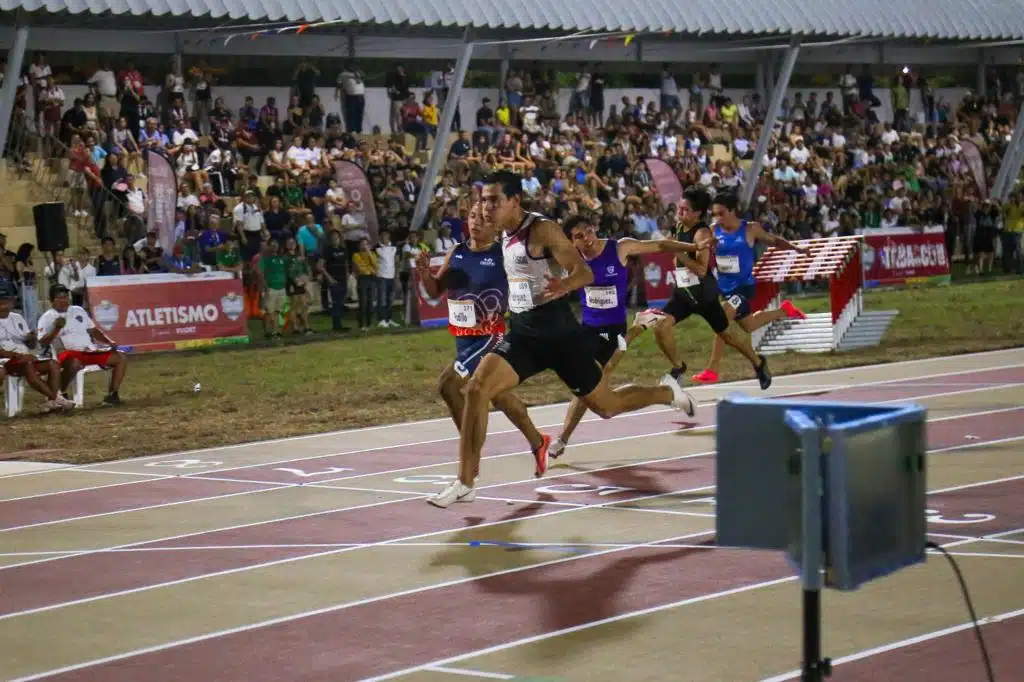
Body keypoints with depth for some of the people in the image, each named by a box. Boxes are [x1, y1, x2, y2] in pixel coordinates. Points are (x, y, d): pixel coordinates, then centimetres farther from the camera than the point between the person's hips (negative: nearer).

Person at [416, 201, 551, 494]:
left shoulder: (505, 255, -14)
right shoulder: (456, 252, 4)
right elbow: (435, 291, 11)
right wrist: (424, 272, -7)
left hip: (489, 337, -7)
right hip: (463, 337, 7)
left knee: (447, 385, -19)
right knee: (496, 394, 21)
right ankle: (538, 443, 42)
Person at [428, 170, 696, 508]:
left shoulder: (542, 230, -16)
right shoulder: (505, 235, 7)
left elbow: (584, 272, -20)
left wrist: (563, 286, -40)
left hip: (558, 331, -6)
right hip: (522, 331, 6)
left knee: (606, 405, 8)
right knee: (476, 389, -16)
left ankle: (667, 392, 39)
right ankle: (465, 483, -13)